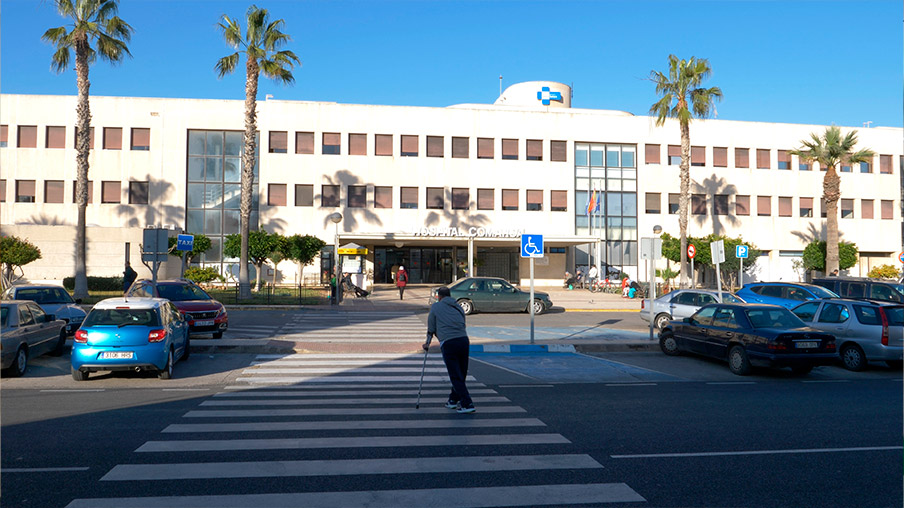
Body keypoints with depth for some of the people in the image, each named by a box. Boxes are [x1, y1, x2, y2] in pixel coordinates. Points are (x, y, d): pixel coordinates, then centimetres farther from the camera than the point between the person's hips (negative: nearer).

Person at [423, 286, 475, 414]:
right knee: (461, 374, 17)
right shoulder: (458, 307, 20)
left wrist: (427, 343, 28)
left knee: (456, 376, -2)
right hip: (464, 340, 5)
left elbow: (431, 328, 13)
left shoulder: (435, 307, 10)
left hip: (448, 343, -4)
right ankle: (453, 400, 29)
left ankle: (467, 404, -8)